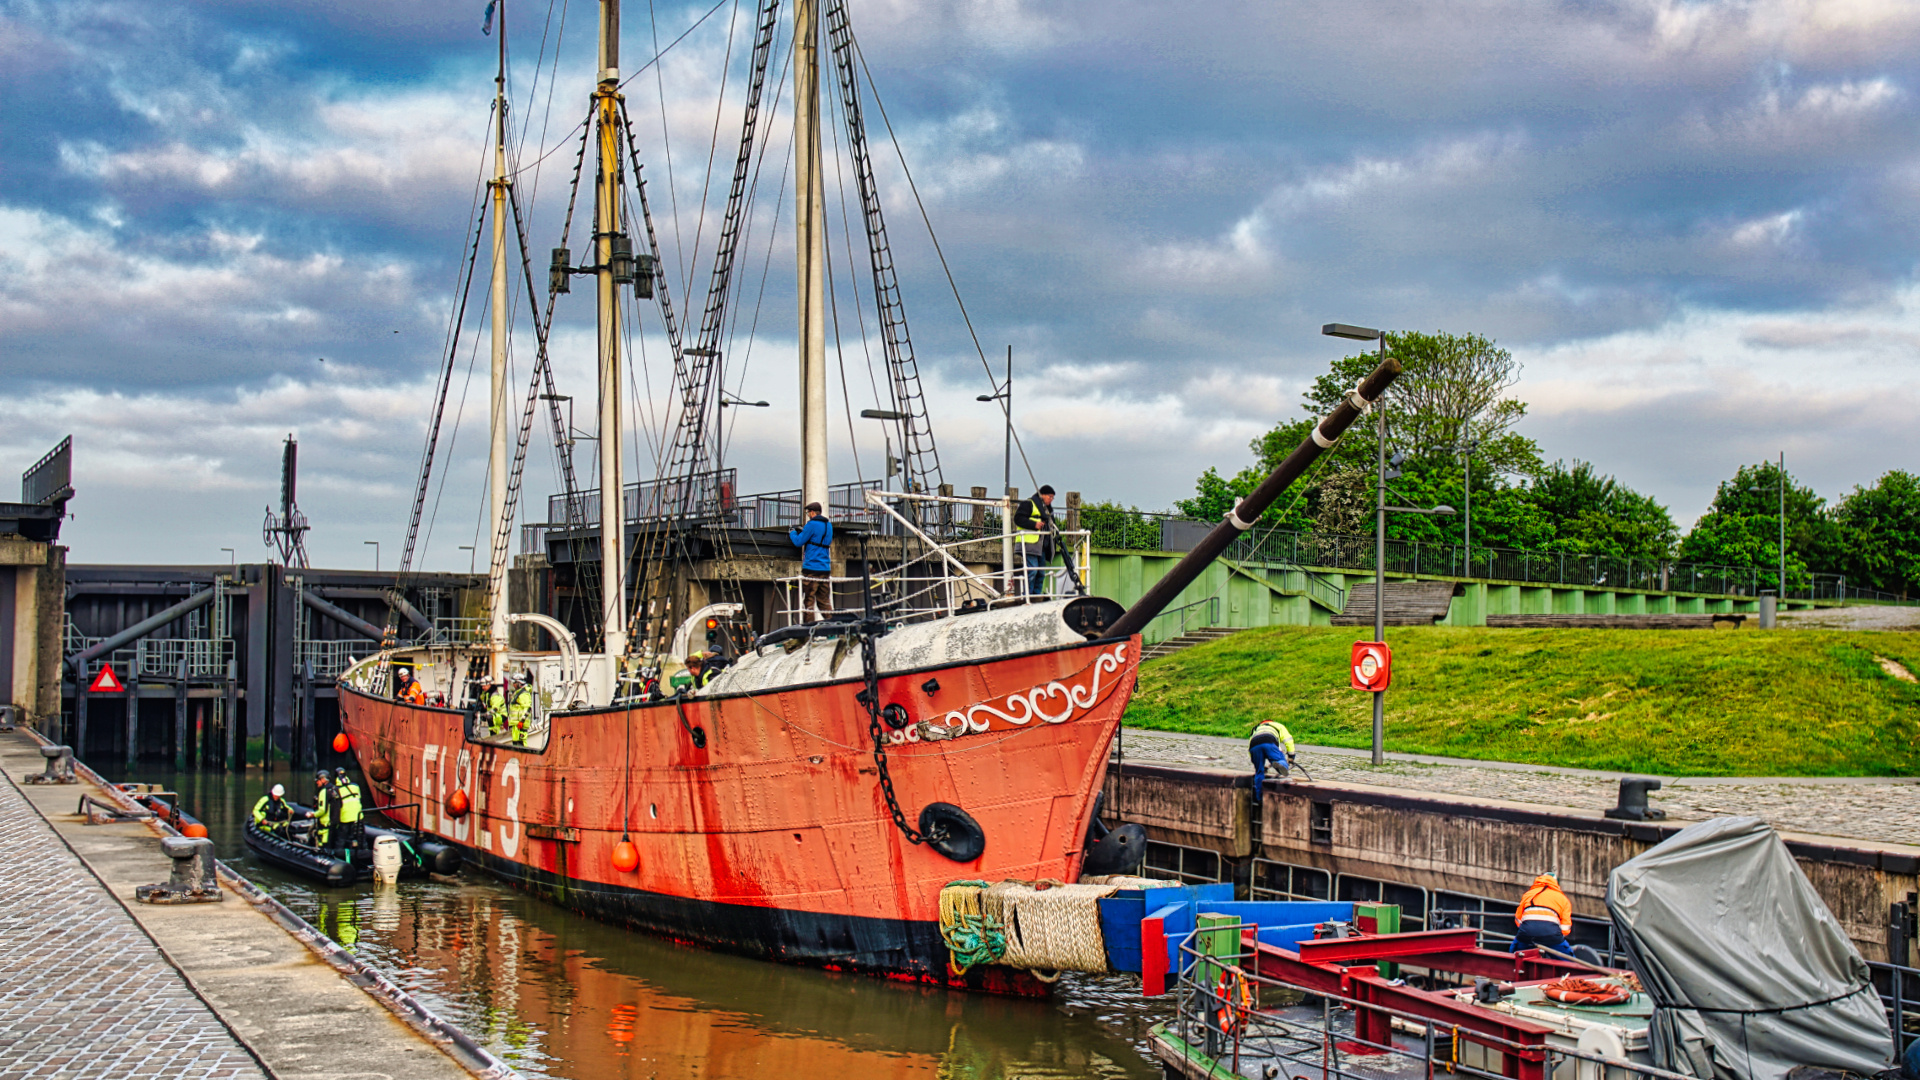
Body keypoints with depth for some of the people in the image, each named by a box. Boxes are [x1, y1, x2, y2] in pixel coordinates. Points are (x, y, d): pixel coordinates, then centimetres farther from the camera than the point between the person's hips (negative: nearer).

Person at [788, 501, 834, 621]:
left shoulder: (812, 524, -9)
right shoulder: (829, 525, 15)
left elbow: (798, 542, -5)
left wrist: (793, 533, 15)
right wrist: (803, 531, 28)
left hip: (811, 567, -7)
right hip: (826, 569, 7)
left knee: (808, 600, -5)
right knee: (824, 601, 10)